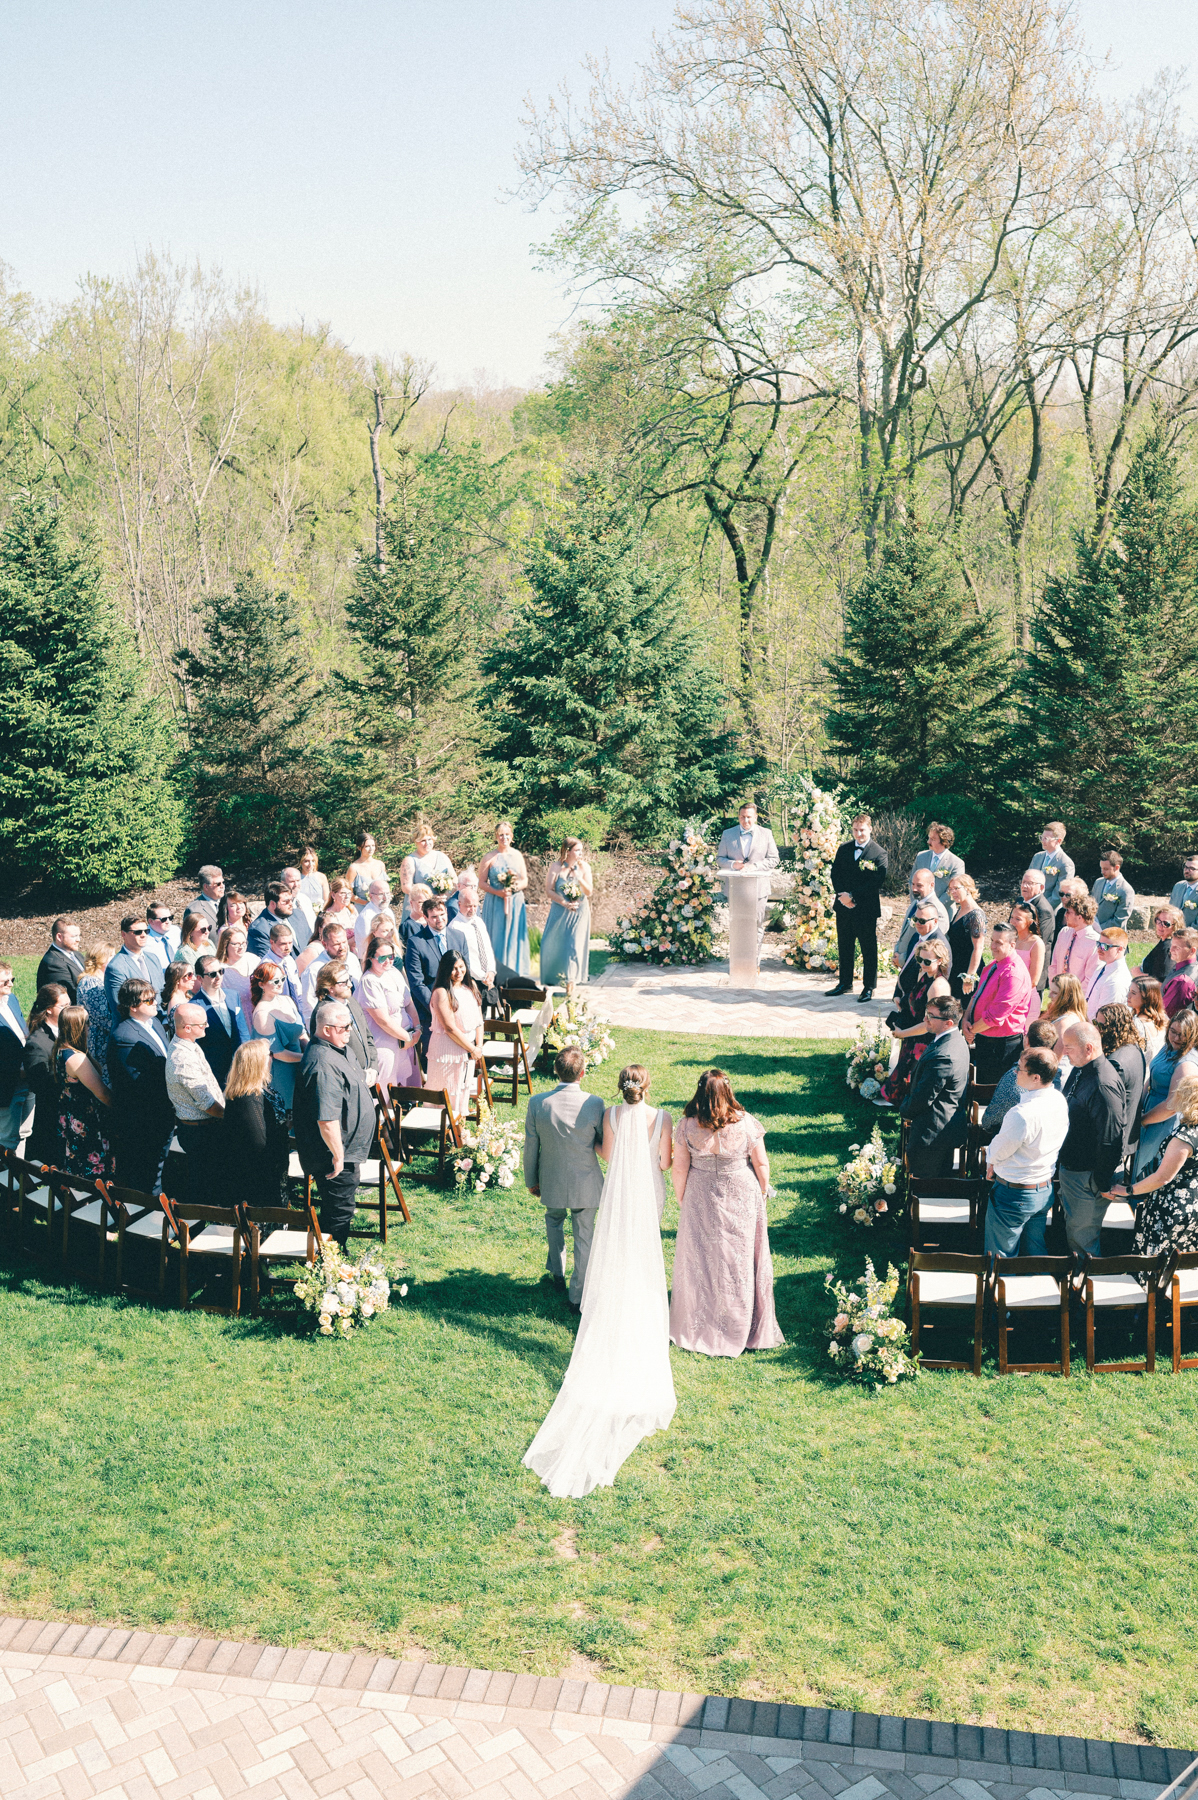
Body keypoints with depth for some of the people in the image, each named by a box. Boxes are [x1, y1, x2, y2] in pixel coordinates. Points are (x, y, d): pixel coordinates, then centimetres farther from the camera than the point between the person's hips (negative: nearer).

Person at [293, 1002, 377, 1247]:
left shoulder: (336, 1051, 7)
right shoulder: (324, 1065, -29)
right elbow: (327, 1119, -31)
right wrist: (338, 1155, -25)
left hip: (344, 1152, 11)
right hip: (337, 1154, -11)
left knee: (340, 1208, 21)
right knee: (340, 1210, 1)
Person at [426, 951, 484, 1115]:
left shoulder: (470, 988, 8)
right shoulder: (441, 993, -16)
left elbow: (478, 1020, 11)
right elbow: (450, 1028, -18)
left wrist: (479, 1047, 0)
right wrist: (472, 1049, -12)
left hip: (468, 1051, 7)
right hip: (447, 1051, -7)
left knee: (463, 1094, 16)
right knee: (446, 1096, -2)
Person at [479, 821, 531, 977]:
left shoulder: (517, 855, 8)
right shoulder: (489, 857, -1)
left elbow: (525, 880, 8)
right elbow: (481, 882, -2)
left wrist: (515, 887, -13)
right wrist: (498, 892, -16)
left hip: (515, 903, 2)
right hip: (495, 904, -2)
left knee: (514, 938, 2)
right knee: (496, 939, -2)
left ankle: (514, 975, 9)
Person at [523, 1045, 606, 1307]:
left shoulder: (537, 1103, -18)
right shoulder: (594, 1104, -22)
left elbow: (530, 1148, -7)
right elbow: (606, 1143, -6)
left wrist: (531, 1181, 8)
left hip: (552, 1182, 2)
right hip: (585, 1183, -2)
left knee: (554, 1220, 32)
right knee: (583, 1237, 15)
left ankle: (557, 1273, 43)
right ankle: (577, 1295, 25)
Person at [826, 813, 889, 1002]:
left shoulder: (879, 853, -8)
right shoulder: (843, 849, 9)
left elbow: (875, 882, -14)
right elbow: (835, 873, 9)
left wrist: (853, 896, -17)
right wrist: (842, 895, -8)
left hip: (866, 909, -5)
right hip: (844, 908, 5)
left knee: (868, 949, 3)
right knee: (844, 947, 14)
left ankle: (868, 988, 11)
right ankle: (845, 983, 26)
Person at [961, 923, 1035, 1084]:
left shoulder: (1014, 974, -23)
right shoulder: (994, 966, 10)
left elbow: (996, 1015, -24)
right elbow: (977, 995, 15)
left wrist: (971, 1030, -12)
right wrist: (966, 1019, -3)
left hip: (1002, 1044, -10)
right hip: (984, 1039, 10)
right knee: (981, 1084, 19)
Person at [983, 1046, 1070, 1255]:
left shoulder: (1022, 1115, -33)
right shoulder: (1060, 1101, -6)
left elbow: (996, 1153, -17)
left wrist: (991, 1161, 6)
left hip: (1014, 1195, -8)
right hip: (1046, 1189, 8)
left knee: (1000, 1259, 10)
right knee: (1036, 1254, 23)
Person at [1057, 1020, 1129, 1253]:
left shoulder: (1104, 1085, -29)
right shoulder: (1079, 1070, 3)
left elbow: (1110, 1140, -25)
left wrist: (1104, 1184, -18)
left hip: (1087, 1175, -10)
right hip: (1068, 1166, 10)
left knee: (1081, 1236, 7)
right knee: (1072, 1225, 24)